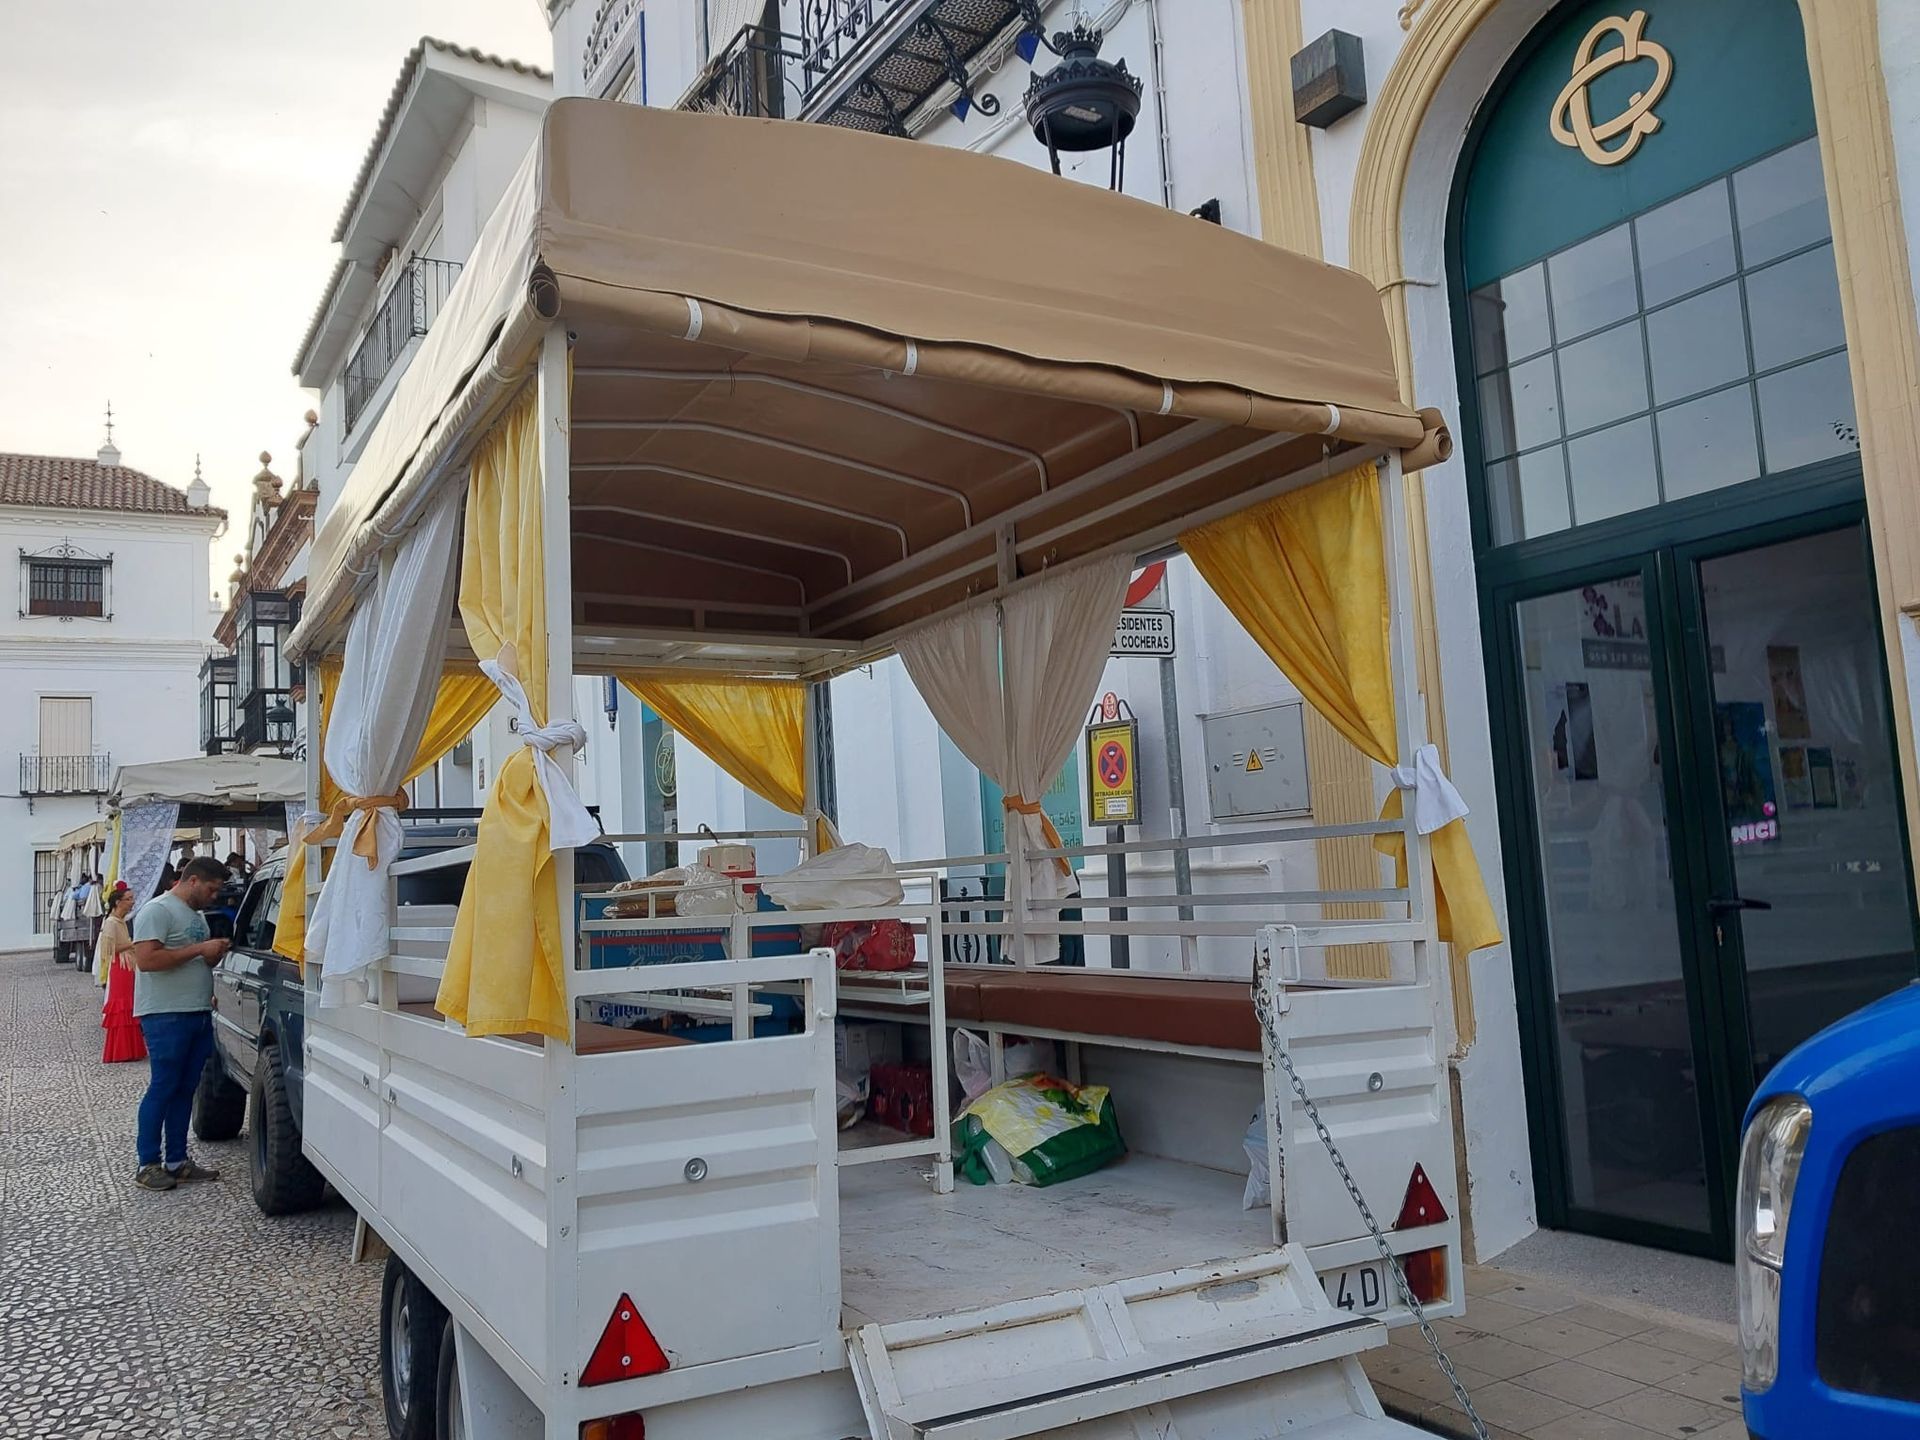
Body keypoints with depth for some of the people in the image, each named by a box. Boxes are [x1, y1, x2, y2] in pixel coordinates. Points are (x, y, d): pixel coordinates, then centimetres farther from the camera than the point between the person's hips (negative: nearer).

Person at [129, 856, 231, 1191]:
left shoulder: (196, 915, 20)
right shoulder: (157, 910, -9)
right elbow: (146, 959, -20)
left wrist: (214, 956, 9)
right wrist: (200, 950, -18)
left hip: (198, 1014, 9)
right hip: (166, 1016, -9)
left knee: (185, 1089, 10)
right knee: (162, 1088, -5)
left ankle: (177, 1161, 16)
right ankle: (147, 1166, 3)